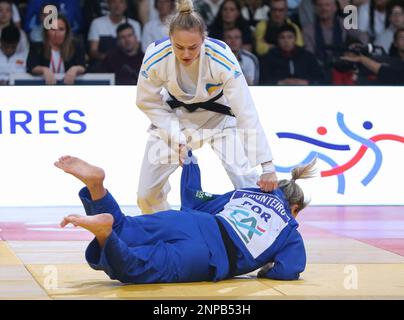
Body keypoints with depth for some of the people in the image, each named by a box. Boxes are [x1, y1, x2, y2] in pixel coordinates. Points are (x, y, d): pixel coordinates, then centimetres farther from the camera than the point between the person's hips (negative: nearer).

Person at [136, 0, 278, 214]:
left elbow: (247, 113, -34)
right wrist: (175, 136, -20)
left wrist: (267, 167, -37)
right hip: (173, 116, 2)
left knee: (249, 186, -15)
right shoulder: (156, 57, -31)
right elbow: (147, 102, -12)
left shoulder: (222, 58, -36)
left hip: (217, 114, -2)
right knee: (147, 192, 2)